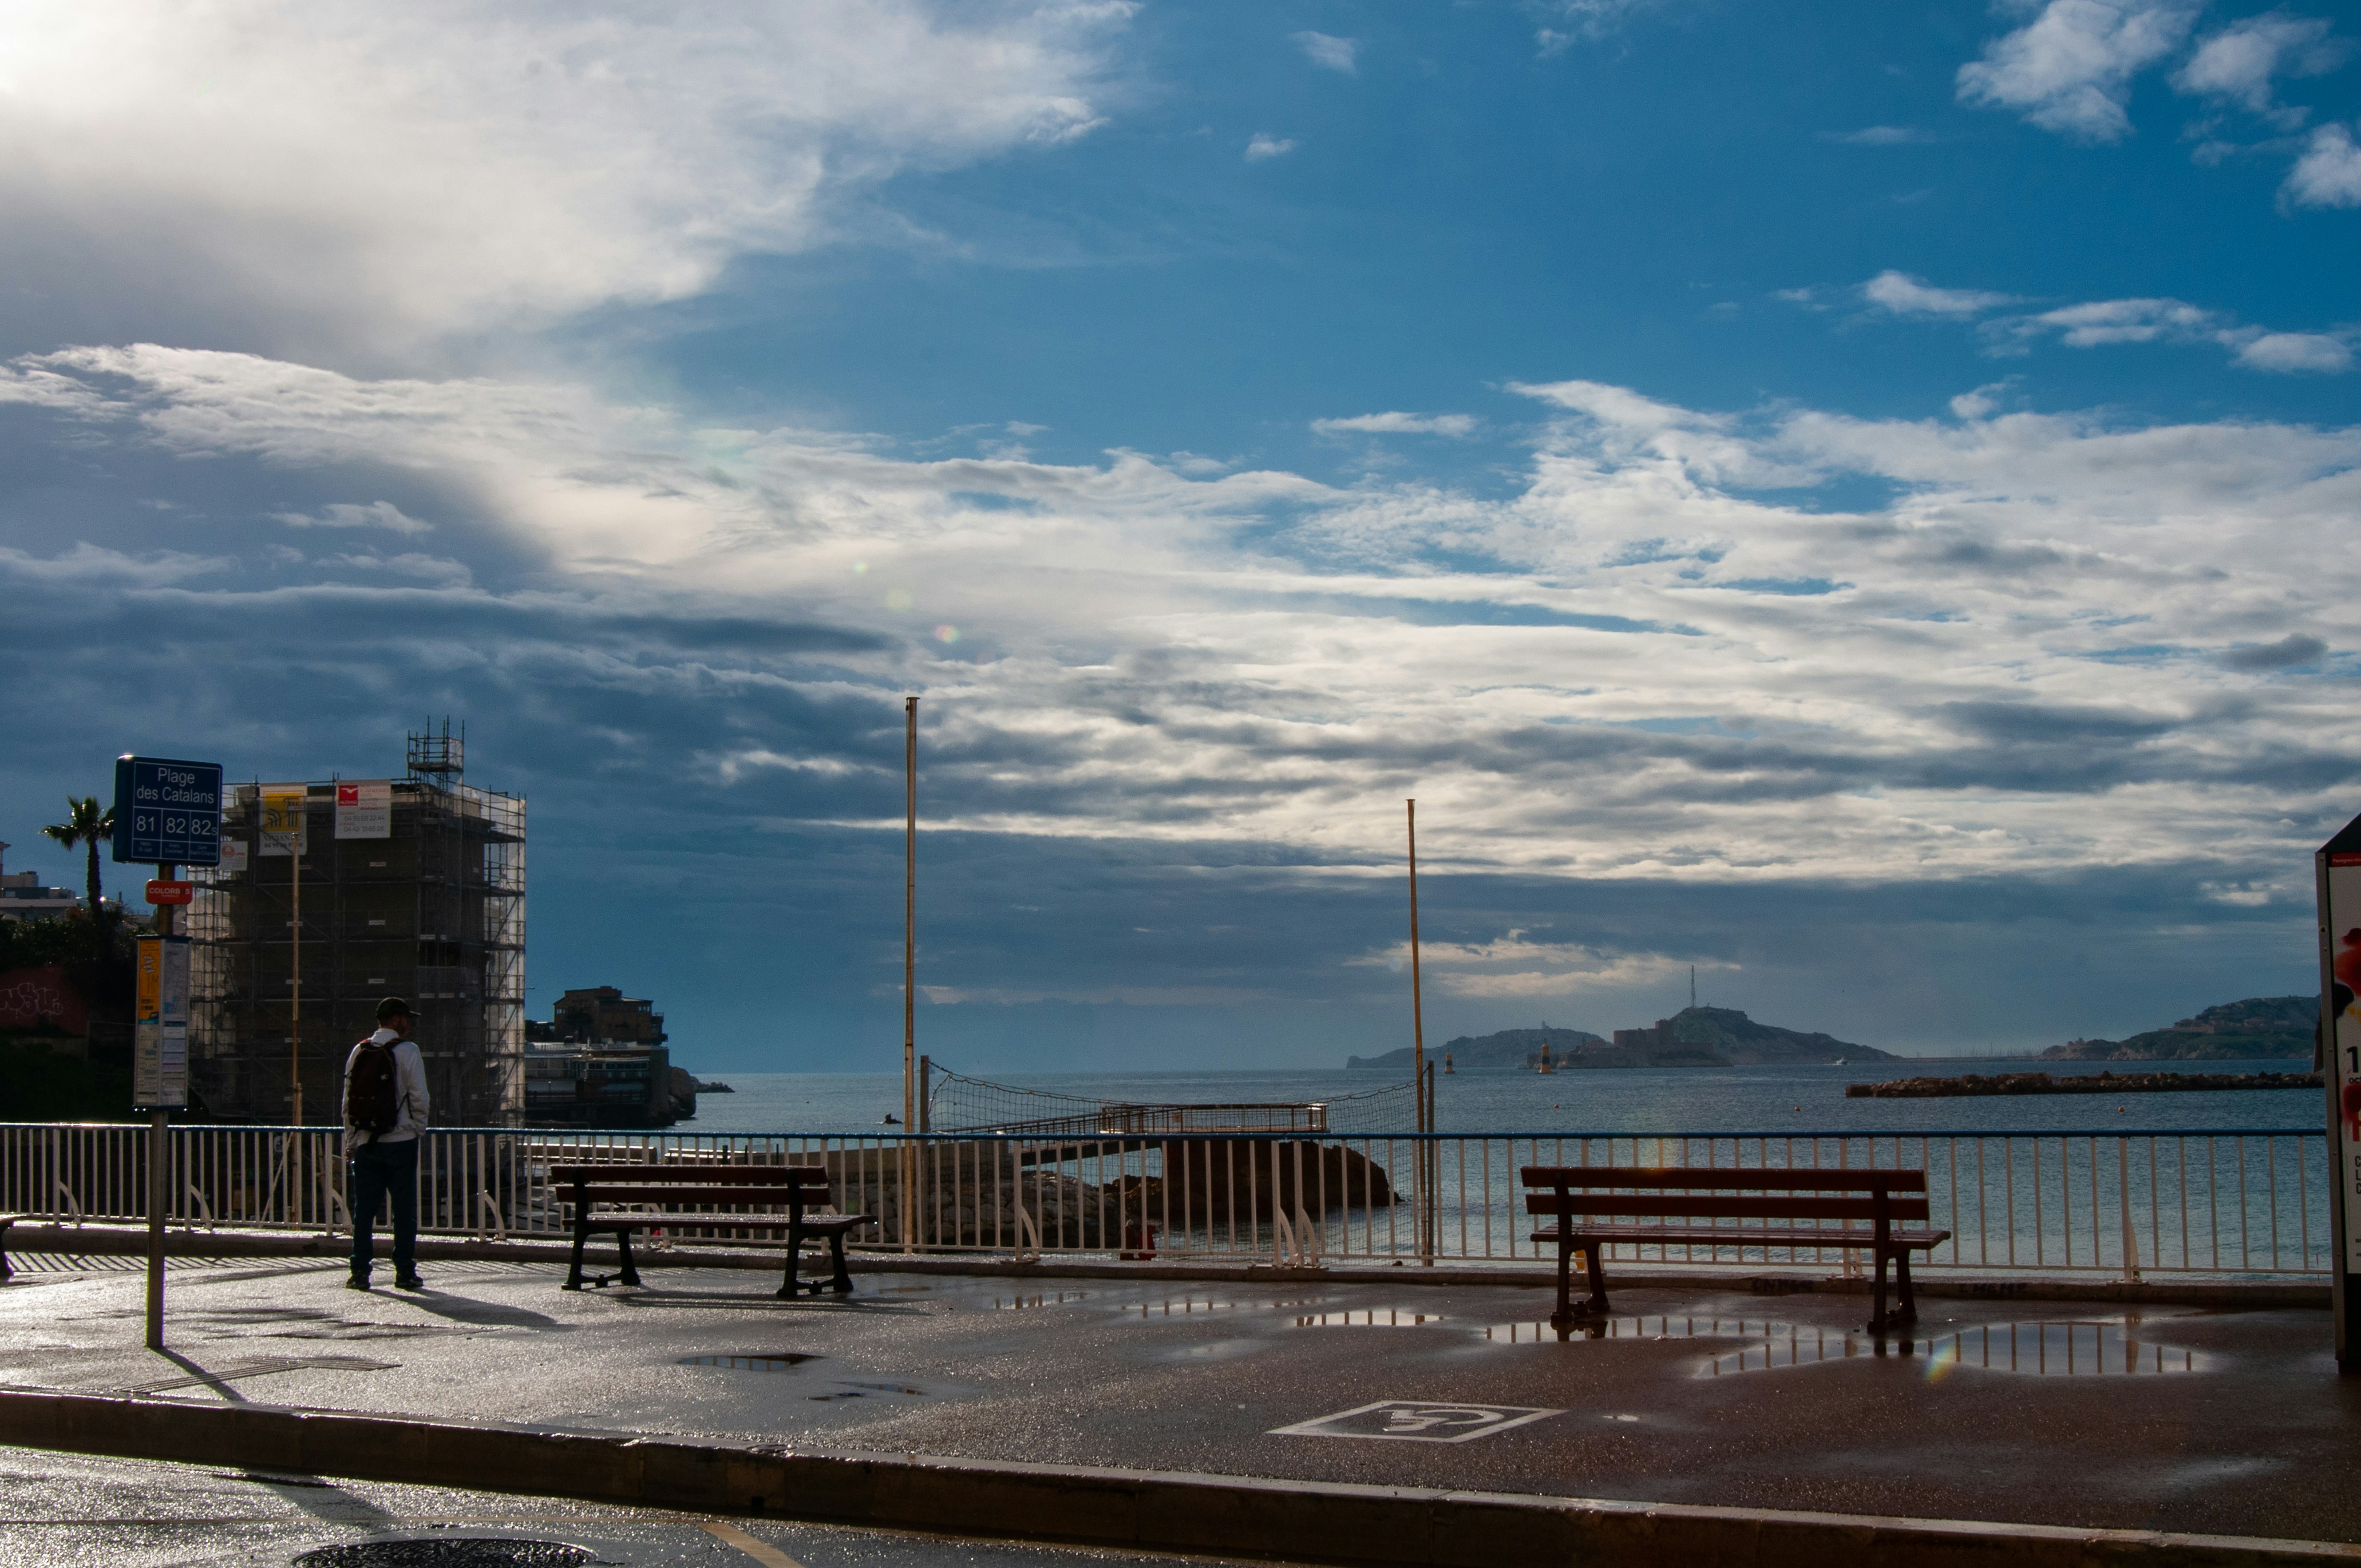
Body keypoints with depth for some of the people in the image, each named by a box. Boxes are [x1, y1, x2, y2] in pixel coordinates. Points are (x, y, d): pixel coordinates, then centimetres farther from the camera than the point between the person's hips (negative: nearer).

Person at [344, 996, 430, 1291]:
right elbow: (419, 1097, -10)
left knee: (364, 1208, 7)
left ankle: (360, 1271, 5)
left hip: (365, 1141, 4)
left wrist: (350, 1142, 14)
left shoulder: (358, 1051, 7)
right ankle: (405, 1272, 4)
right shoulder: (408, 1050, -6)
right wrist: (419, 1128, 6)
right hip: (401, 1140, -4)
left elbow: (348, 1100, 9)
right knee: (404, 1208, 3)